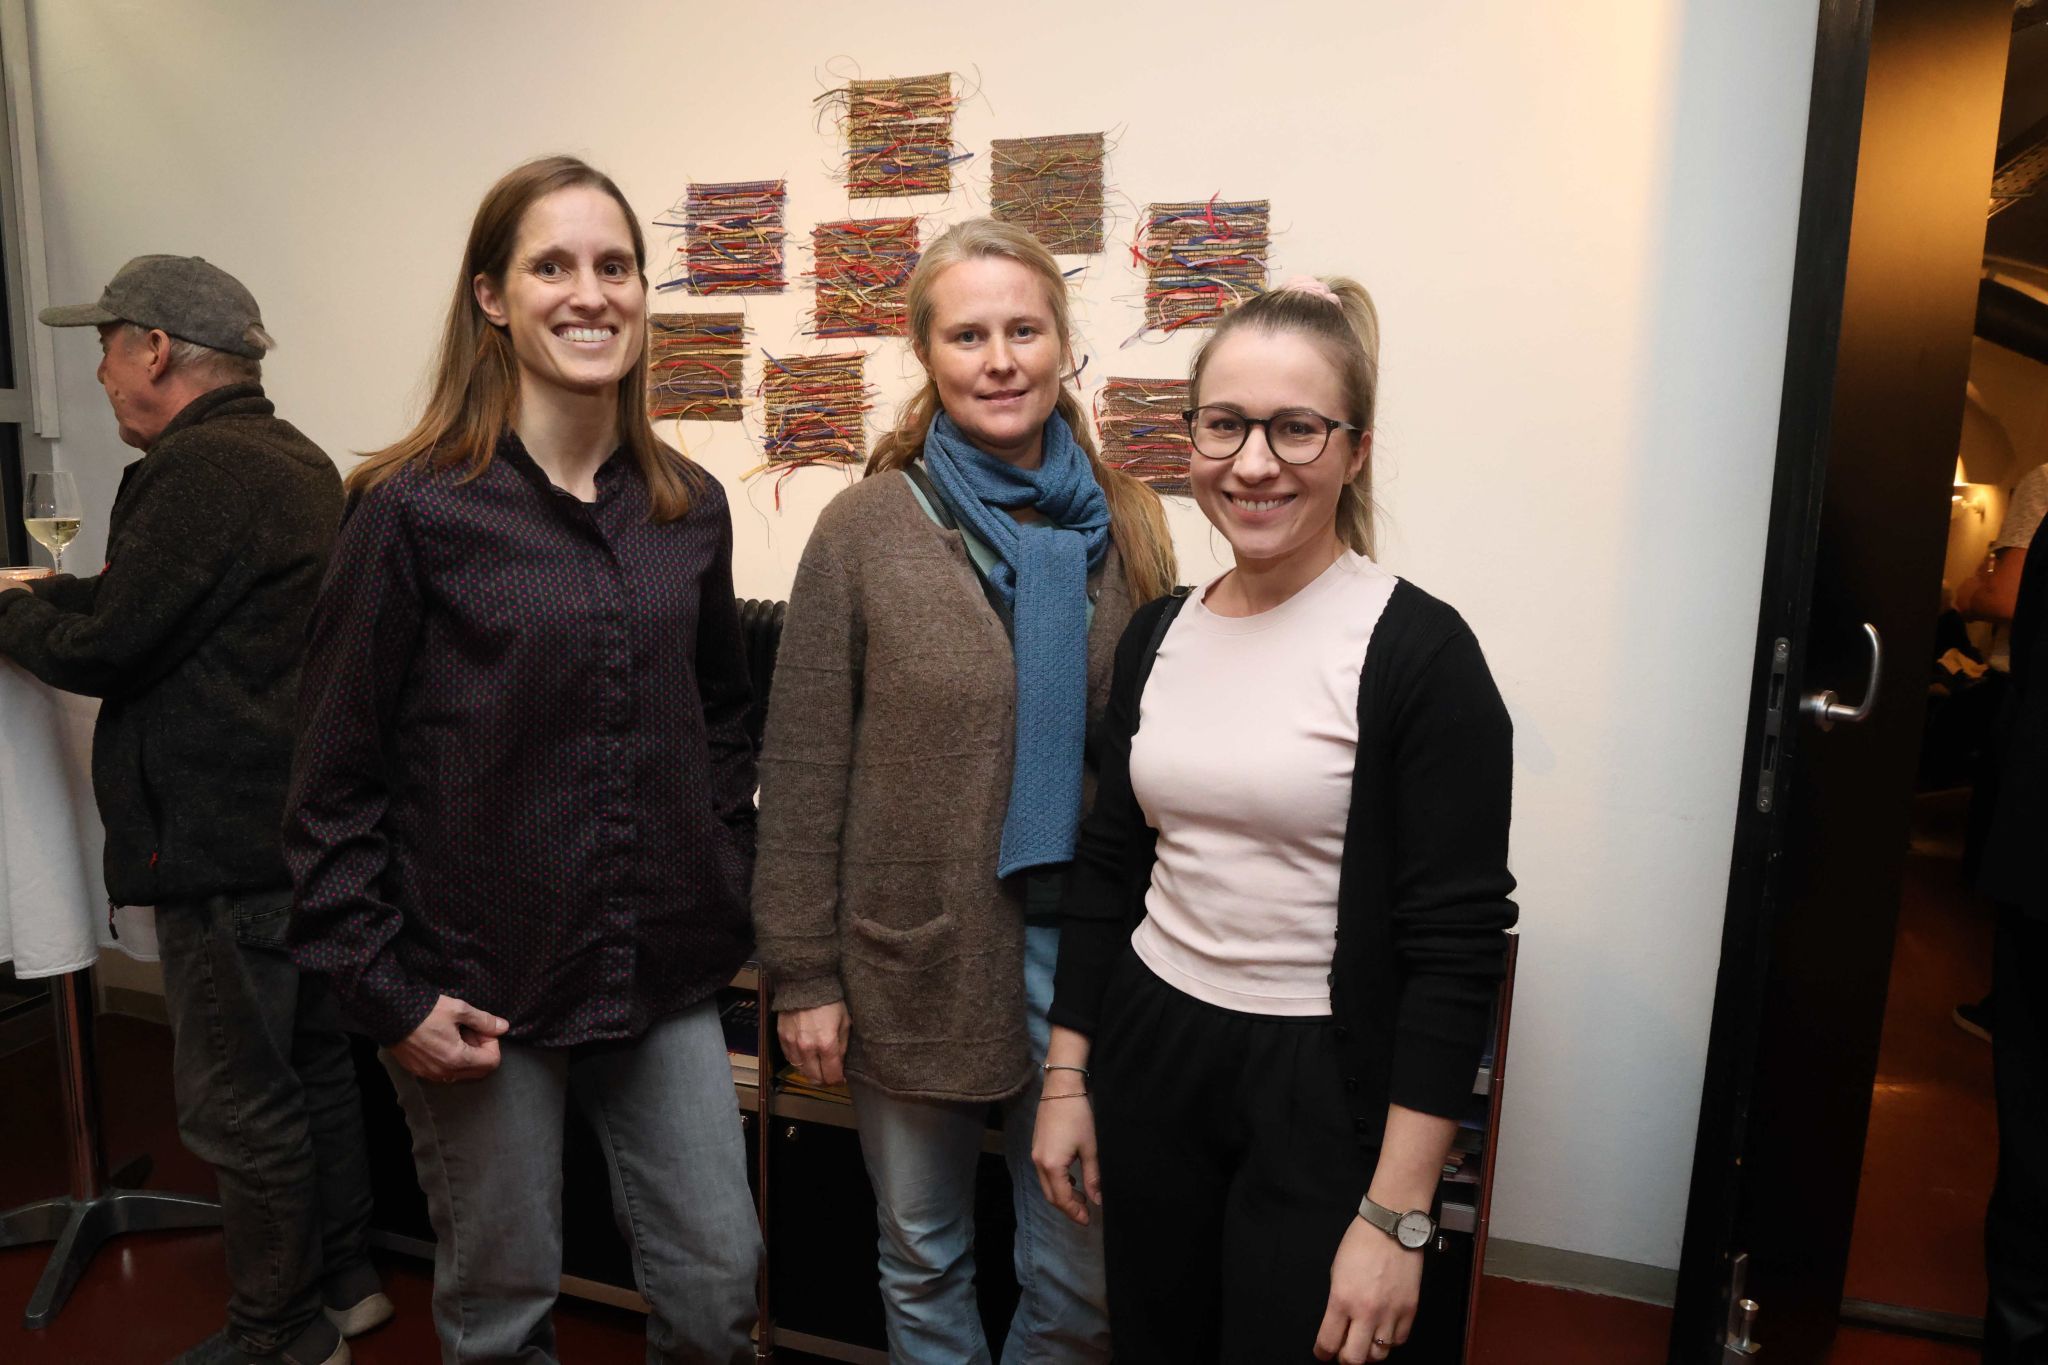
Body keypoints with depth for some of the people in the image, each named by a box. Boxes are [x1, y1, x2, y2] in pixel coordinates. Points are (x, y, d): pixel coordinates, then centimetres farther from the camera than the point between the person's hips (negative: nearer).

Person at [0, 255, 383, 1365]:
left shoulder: (197, 470, -17)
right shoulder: (298, 461, 13)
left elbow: (101, 647, -15)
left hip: (226, 840, -10)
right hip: (305, 820, 10)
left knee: (239, 1104, 3)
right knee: (312, 1065, 20)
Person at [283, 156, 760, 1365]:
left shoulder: (690, 508, 3)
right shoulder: (413, 508, -10)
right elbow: (335, 779, -7)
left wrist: (729, 899, 8)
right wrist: (385, 991, -8)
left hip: (666, 979, 4)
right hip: (482, 991, -3)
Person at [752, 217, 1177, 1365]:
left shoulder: (1128, 523, 0)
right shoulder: (867, 528, -6)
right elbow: (804, 768, -5)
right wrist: (804, 970, -5)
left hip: (1084, 944, 2)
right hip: (916, 949, -1)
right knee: (924, 1259, 19)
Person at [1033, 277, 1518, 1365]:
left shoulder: (1417, 651, -14)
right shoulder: (1157, 634, 2)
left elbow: (1459, 947, -15)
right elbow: (1107, 867, 9)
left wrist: (1396, 1216, -15)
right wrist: (1068, 1075, 9)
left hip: (1322, 1086, -5)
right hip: (1148, 1059, 5)